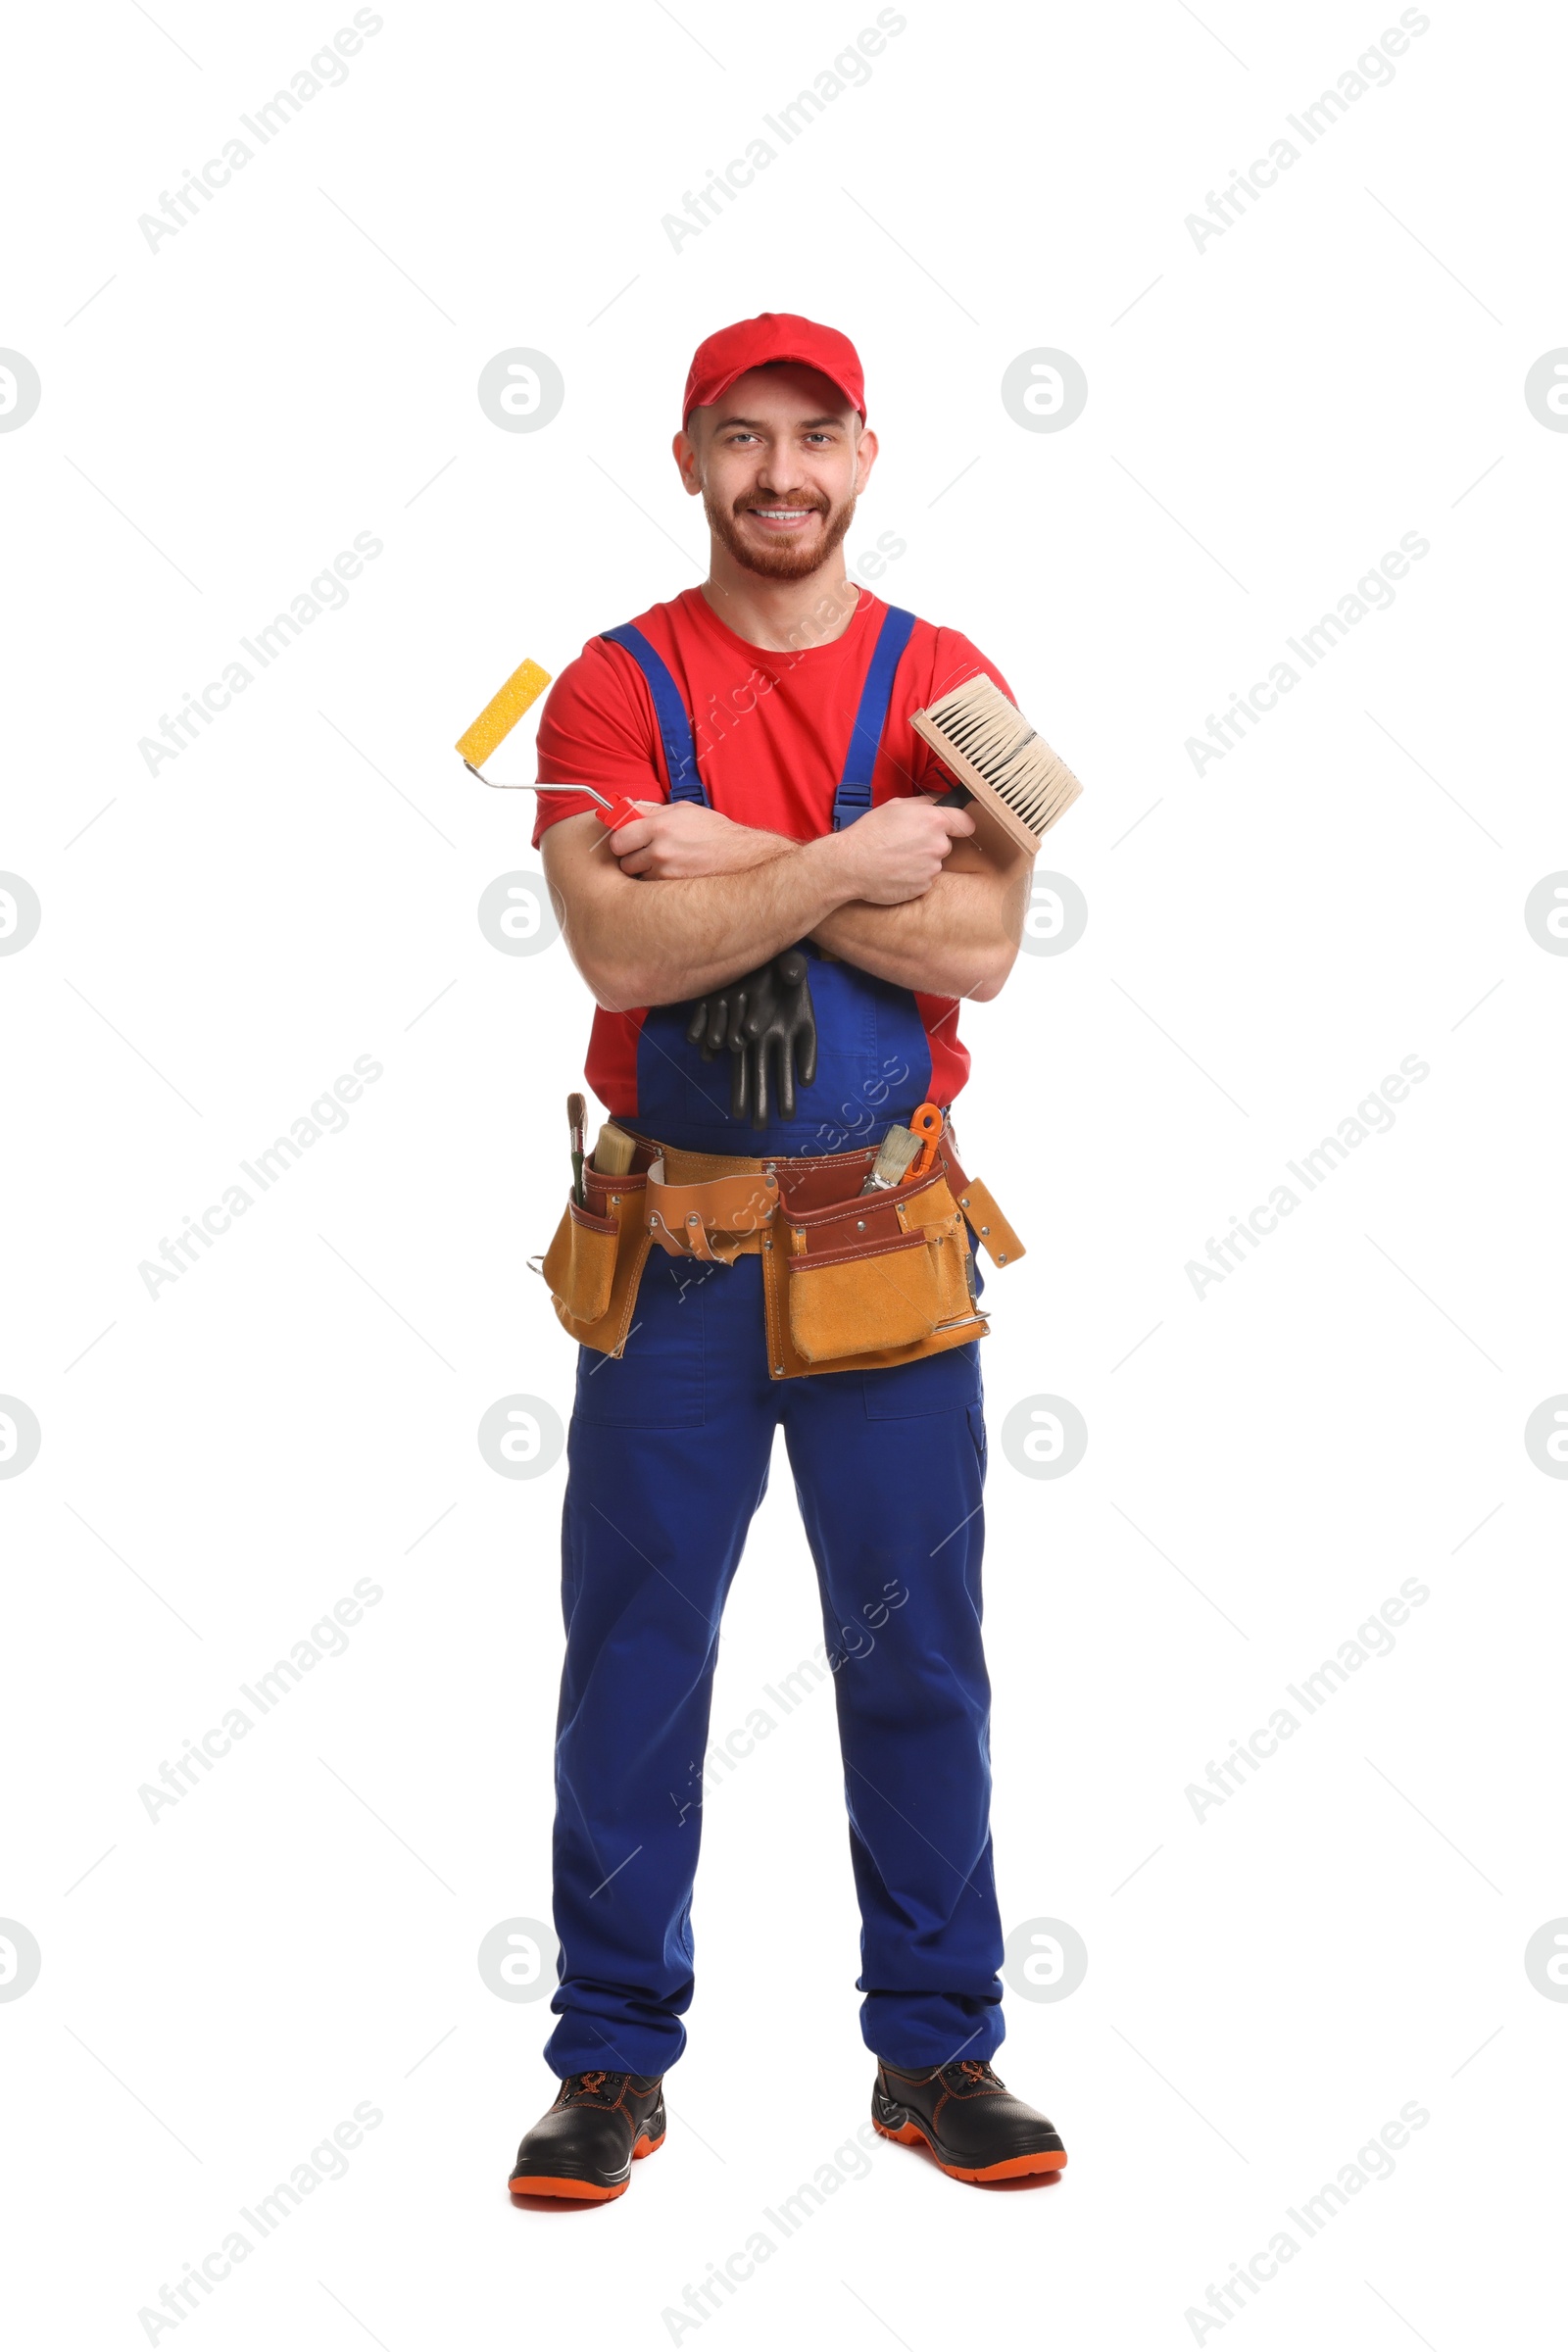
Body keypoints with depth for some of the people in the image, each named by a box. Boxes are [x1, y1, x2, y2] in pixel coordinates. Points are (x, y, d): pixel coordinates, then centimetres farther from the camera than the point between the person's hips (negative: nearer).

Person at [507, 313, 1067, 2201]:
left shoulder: (944, 684, 4)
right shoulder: (617, 684, 0)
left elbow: (978, 946, -12)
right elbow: (618, 947, -15)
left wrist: (734, 857, -16)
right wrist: (846, 863, -17)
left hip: (888, 1246, 1)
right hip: (669, 1250, -1)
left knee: (917, 1658, 8)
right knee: (632, 1657, 6)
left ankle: (936, 2046, 22)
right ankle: (612, 2058, 19)